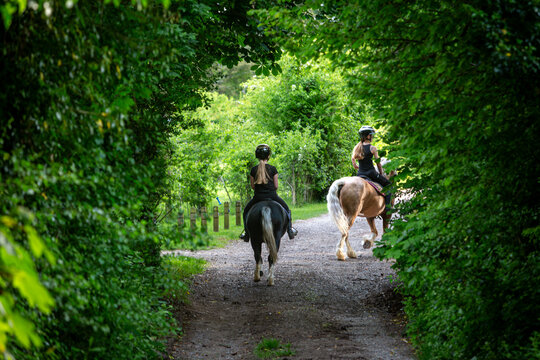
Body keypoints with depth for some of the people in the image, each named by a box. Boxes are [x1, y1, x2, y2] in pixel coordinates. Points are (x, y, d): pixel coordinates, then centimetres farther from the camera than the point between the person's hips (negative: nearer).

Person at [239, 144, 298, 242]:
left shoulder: (253, 170, -3)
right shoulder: (273, 169, -8)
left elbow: (252, 186, 3)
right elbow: (276, 186, -5)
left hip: (258, 197, 1)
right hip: (272, 196, -1)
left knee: (246, 211, 26)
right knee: (286, 209, 25)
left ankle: (247, 233, 20)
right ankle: (290, 229, 23)